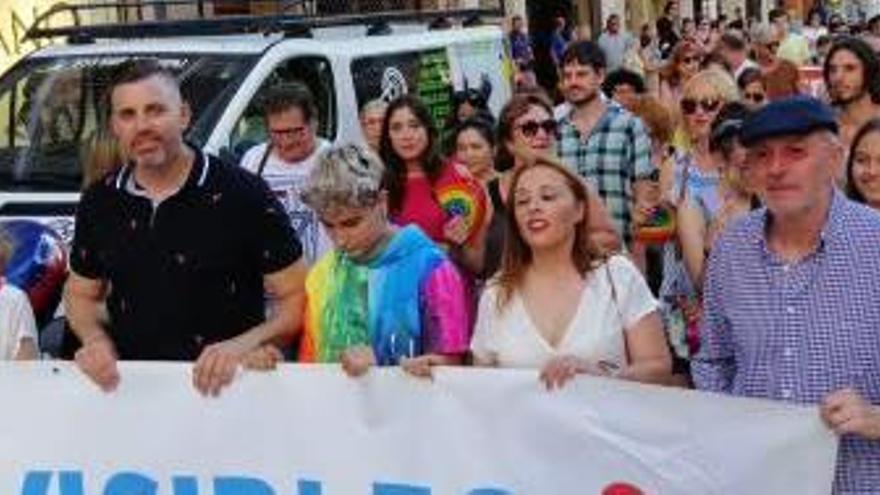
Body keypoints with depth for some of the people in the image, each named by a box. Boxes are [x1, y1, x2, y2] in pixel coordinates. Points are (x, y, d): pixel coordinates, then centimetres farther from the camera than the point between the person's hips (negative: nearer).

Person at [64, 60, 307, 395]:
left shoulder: (243, 194, -10)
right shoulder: (100, 202, 4)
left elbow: (296, 296, -7)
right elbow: (81, 294, 17)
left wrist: (243, 345, -22)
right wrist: (95, 339, -3)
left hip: (222, 387, -2)